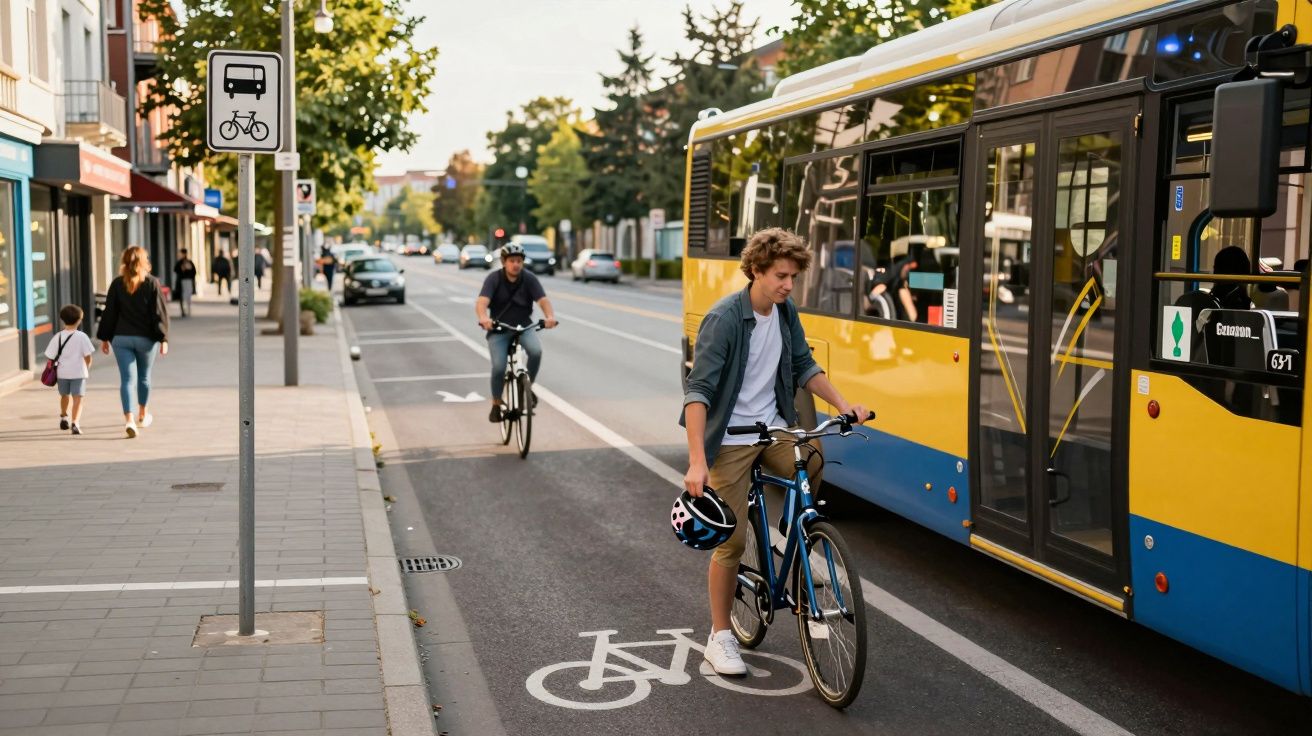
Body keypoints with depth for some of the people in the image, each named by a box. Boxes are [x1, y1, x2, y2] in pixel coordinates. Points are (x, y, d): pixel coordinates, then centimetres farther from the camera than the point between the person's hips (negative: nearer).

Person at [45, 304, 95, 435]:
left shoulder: (58, 337, -2)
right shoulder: (82, 337, -8)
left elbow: (50, 357, -3)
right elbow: (88, 356, -8)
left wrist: (54, 366, 13)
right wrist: (87, 368, 10)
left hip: (62, 372, 3)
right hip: (78, 372, -3)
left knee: (64, 395, 25)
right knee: (77, 399, -5)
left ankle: (63, 418, 43)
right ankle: (75, 423, -22)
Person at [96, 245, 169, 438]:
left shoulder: (117, 284, -1)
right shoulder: (152, 283, -4)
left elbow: (109, 312, 2)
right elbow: (159, 313, -7)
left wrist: (104, 338, 9)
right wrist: (163, 339, -5)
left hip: (121, 338, 0)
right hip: (146, 338, 0)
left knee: (127, 379, -2)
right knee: (144, 377, 18)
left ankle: (129, 420, -18)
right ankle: (142, 416, 33)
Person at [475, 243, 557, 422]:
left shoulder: (529, 279, -7)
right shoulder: (494, 278, -12)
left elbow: (543, 300, -19)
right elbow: (481, 302, -26)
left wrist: (550, 316, -41)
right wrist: (483, 318, -48)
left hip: (524, 326, 1)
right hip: (498, 329, -1)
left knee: (536, 351, -28)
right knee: (499, 367, -18)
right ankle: (496, 404, 7)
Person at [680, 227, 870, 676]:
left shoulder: (786, 313, 0)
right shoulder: (724, 318, -20)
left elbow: (803, 366, 13)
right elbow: (698, 391, -25)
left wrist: (841, 404, -2)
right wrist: (697, 461, -33)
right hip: (731, 440, -6)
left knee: (820, 475, -15)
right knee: (731, 541, -2)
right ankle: (720, 637, 14)